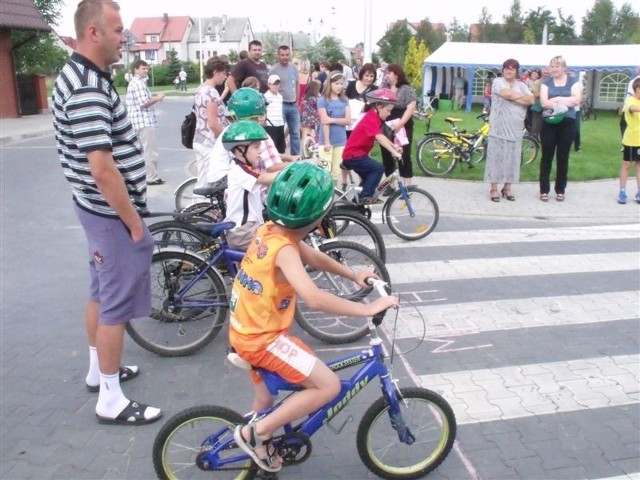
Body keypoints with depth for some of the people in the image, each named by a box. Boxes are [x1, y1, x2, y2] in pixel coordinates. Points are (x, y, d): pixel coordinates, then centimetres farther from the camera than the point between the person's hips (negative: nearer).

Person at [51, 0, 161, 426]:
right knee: (117, 303, 0)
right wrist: (135, 222, -19)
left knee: (101, 292, 21)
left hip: (98, 209, 10)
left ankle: (99, 370, 38)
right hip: (113, 213, -10)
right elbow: (102, 169, -29)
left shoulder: (76, 76, 9)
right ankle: (111, 399, 13)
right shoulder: (88, 89, -25)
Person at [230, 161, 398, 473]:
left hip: (247, 332, 9)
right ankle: (255, 433, -1)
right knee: (328, 386, -7)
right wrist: (367, 308, -31)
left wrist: (354, 275, 10)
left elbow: (314, 257, 14)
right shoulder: (283, 249, -28)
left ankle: (261, 446, 48)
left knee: (265, 398, 27)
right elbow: (315, 298, -39)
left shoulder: (270, 231, 0)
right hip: (264, 339, -9)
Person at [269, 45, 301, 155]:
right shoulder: (273, 70, -8)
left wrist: (297, 101, 15)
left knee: (295, 133, 11)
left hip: (293, 105, 6)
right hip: (280, 105, -6)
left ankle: (296, 156, 20)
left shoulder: (294, 69, 8)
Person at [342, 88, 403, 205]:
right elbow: (380, 138, -34)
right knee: (378, 169, -20)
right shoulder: (371, 119, -21)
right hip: (353, 155, -11)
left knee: (369, 176, 22)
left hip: (355, 154, 11)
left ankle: (359, 199, 30)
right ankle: (365, 197, -14)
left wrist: (394, 146, 4)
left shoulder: (374, 118, 11)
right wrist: (394, 152, -41)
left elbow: (381, 137, 17)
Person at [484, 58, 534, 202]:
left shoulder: (521, 85, 14)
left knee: (512, 158, 6)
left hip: (515, 129, 4)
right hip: (499, 127, -4)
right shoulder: (497, 81, 1)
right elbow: (506, 93, -18)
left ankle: (507, 187, 16)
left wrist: (514, 97, -10)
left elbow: (531, 100, 1)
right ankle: (494, 188, 5)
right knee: (496, 157, -1)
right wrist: (521, 96, -3)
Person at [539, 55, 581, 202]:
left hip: (567, 124, 0)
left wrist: (556, 99, -11)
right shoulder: (546, 82, 6)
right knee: (547, 157, 2)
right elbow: (544, 102, -8)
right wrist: (566, 102, -11)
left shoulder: (573, 81, 6)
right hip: (549, 123, 0)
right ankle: (544, 190, 8)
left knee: (563, 157, 6)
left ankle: (560, 190, 15)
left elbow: (576, 99, -8)